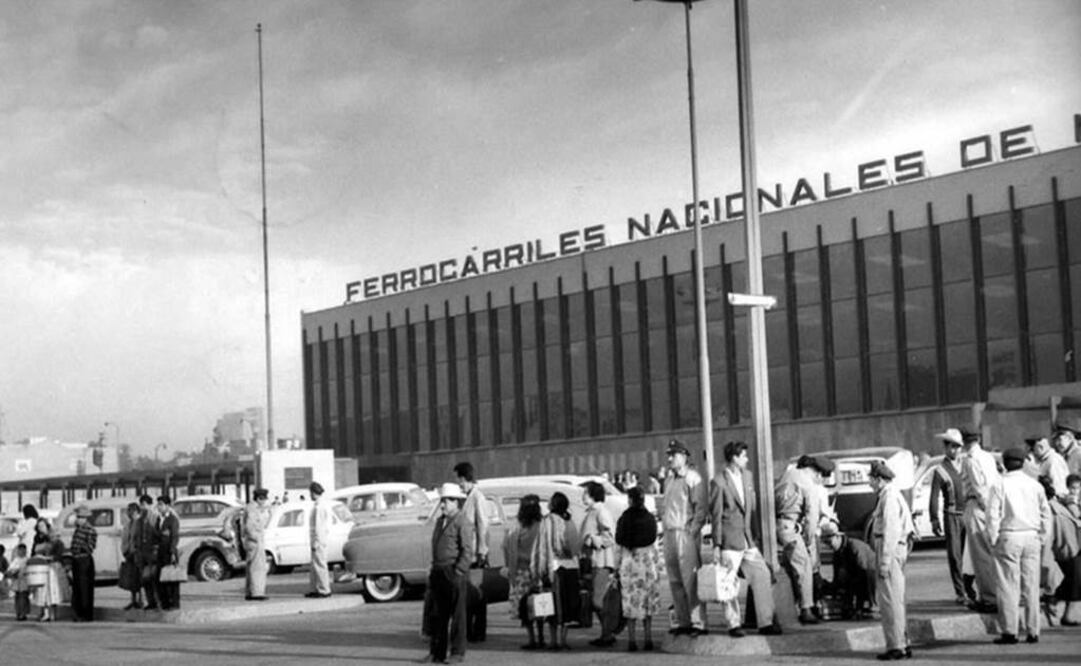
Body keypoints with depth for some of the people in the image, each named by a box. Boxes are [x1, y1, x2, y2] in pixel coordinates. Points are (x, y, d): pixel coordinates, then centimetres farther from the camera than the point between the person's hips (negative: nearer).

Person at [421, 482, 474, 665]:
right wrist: (433, 571, 13)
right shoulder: (440, 521, 16)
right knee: (438, 614, 9)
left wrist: (458, 573, -19)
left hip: (454, 572, -8)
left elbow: (467, 551, -13)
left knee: (457, 614, 0)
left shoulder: (462, 523, -8)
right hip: (438, 572, 8)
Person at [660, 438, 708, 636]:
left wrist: (692, 530, -15)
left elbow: (701, 507, -10)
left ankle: (698, 622, -9)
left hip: (686, 533, -8)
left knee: (690, 580, -10)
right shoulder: (669, 480, 18)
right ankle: (682, 621, 13)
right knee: (675, 581, 8)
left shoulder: (692, 477, -5)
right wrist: (663, 518, 13)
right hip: (670, 534, 8)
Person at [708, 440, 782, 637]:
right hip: (730, 541, -6)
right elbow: (716, 516, -7)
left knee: (763, 576, 0)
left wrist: (753, 535, 14)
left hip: (748, 539, 6)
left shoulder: (747, 476, 13)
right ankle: (734, 624, 9)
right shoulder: (719, 482, -8)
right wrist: (717, 545, -9)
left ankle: (766, 622, 5)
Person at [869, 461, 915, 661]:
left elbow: (890, 531, -20)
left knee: (890, 599, -7)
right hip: (897, 547, 11)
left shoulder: (889, 498, -14)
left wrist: (884, 562, -21)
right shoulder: (890, 495, 17)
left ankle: (896, 646, -6)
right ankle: (902, 644, 20)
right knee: (893, 599, 15)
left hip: (891, 548, -11)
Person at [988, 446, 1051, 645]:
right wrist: (1041, 536, 15)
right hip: (1031, 537, 4)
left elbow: (993, 515, -9)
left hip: (1008, 538, -4)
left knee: (1008, 586, 0)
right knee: (1031, 586, 8)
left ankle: (1009, 631, -2)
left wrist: (993, 539, -1)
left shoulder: (1000, 486, -7)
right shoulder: (1034, 485, 5)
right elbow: (1046, 513, 8)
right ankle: (1033, 631, 11)